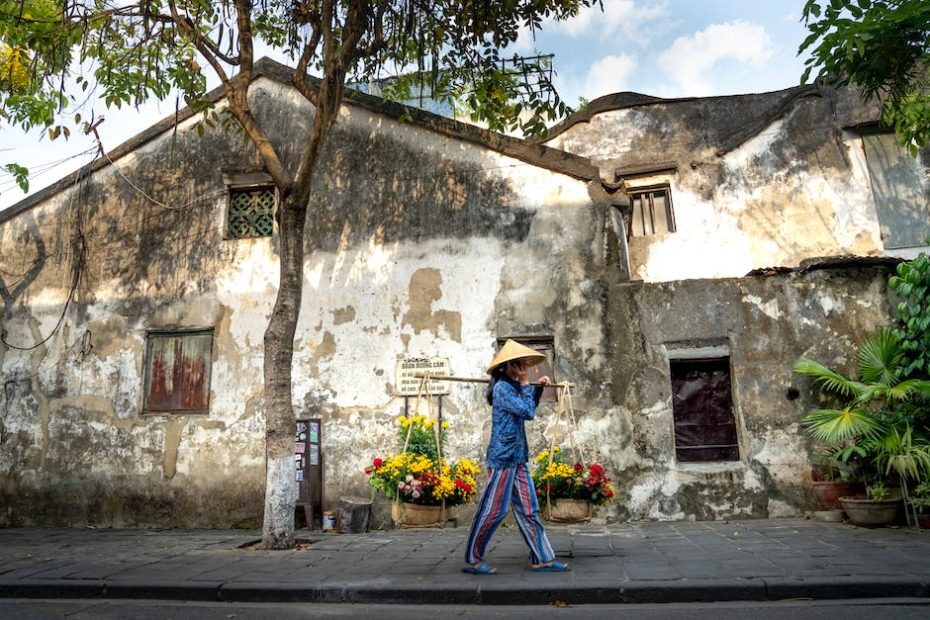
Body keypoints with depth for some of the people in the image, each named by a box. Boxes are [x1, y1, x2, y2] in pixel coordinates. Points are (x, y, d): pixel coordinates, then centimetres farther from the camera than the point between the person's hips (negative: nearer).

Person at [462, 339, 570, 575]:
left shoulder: (513, 387, 15)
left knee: (529, 511, 10)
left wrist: (539, 387, 19)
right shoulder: (502, 387, -13)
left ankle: (542, 559, 15)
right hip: (503, 458, -9)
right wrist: (525, 384, -6)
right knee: (492, 511, -2)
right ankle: (472, 560, 10)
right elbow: (528, 412, -18)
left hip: (518, 459, 9)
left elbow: (529, 410, 30)